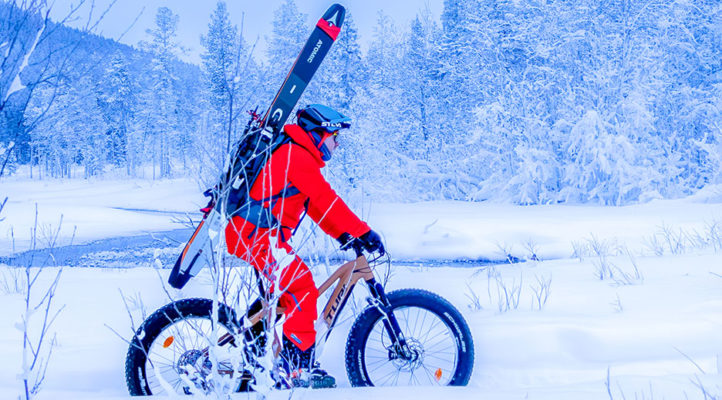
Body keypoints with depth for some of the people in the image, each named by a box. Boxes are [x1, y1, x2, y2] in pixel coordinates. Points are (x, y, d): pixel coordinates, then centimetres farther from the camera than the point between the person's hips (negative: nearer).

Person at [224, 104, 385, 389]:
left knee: (285, 289, 19)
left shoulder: (293, 155, 20)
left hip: (248, 233, 11)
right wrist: (363, 232, -17)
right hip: (256, 235, -11)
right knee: (302, 289, -12)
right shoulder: (299, 157, -13)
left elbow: (316, 205, 21)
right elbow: (326, 202, -19)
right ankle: (301, 367, -9)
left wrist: (343, 235, 13)